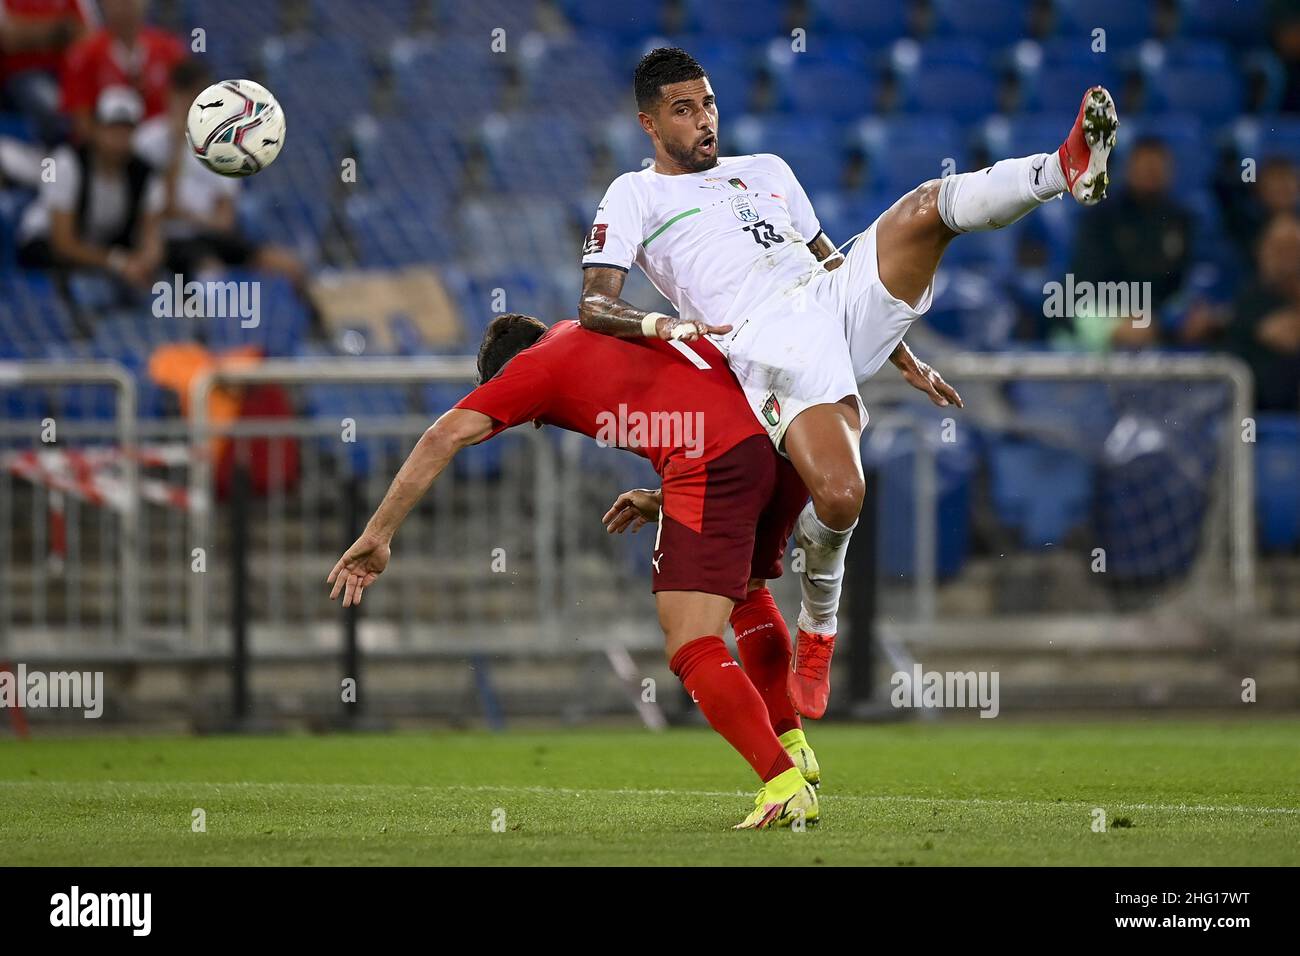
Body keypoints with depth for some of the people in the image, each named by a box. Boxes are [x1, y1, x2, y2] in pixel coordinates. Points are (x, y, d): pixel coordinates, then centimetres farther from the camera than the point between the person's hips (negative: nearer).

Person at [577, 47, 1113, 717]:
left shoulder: (766, 170, 31)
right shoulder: (635, 195, 15)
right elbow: (593, 306, 4)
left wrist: (900, 355, 29)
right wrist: (661, 324, -17)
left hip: (831, 299, 5)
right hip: (771, 346, -5)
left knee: (930, 204, -20)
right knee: (839, 498, -26)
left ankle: (1067, 171, -37)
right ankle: (816, 635, -2)